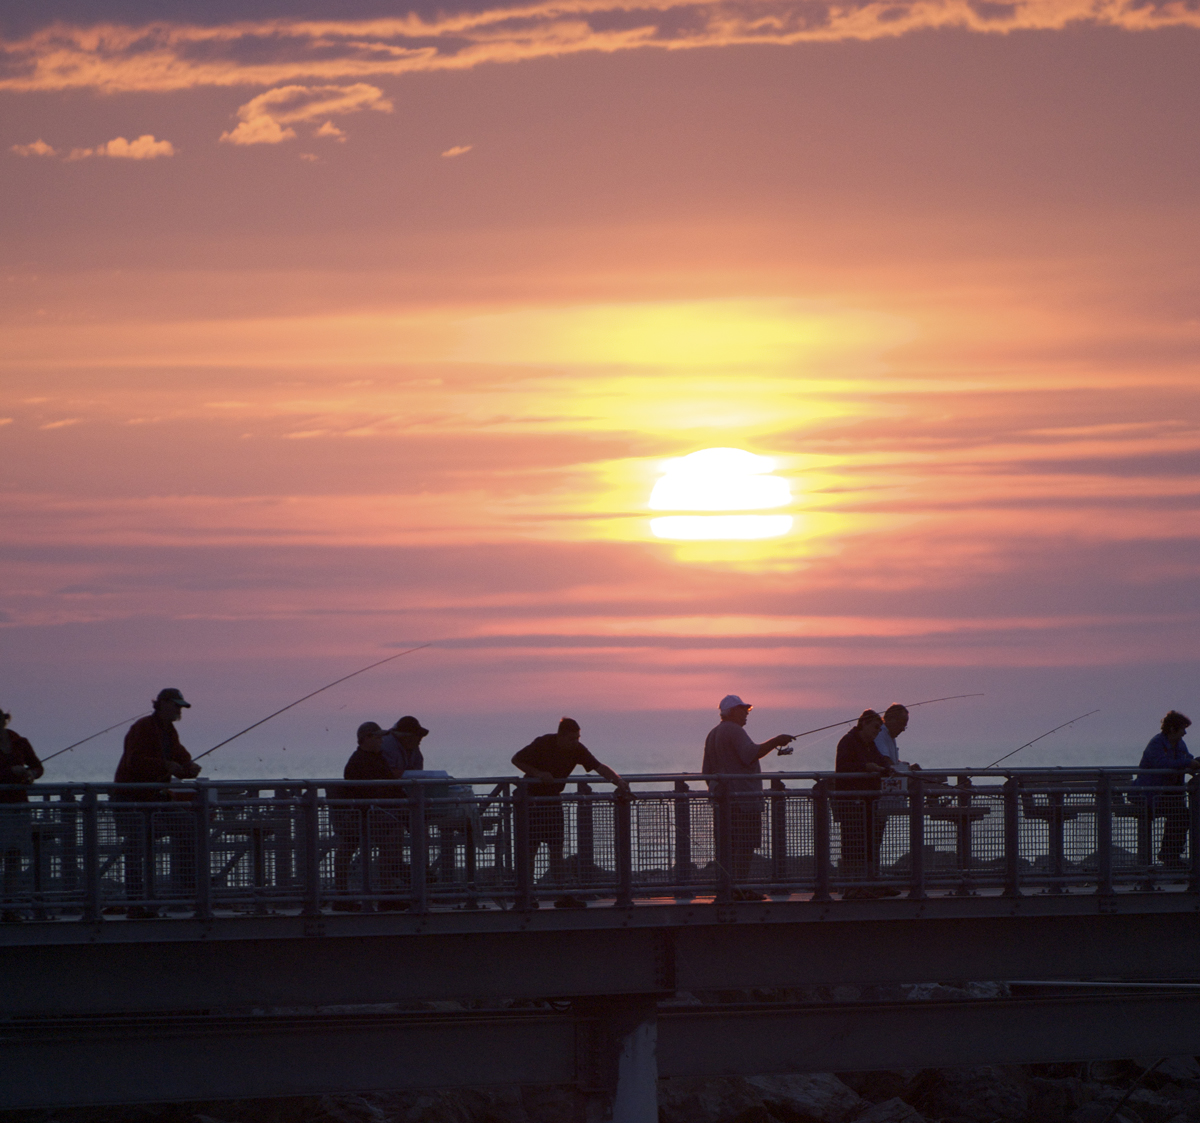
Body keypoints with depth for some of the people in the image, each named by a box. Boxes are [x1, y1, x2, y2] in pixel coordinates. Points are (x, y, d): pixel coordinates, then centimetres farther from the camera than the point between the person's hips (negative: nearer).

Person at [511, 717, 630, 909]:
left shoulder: (577, 749, -7)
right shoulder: (542, 744, -18)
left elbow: (599, 767, -11)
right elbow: (516, 759, -9)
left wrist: (618, 781, -26)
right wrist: (537, 774, -20)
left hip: (553, 800, 5)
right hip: (532, 798, -5)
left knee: (556, 849, 2)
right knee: (530, 848, -6)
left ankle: (563, 896, 1)